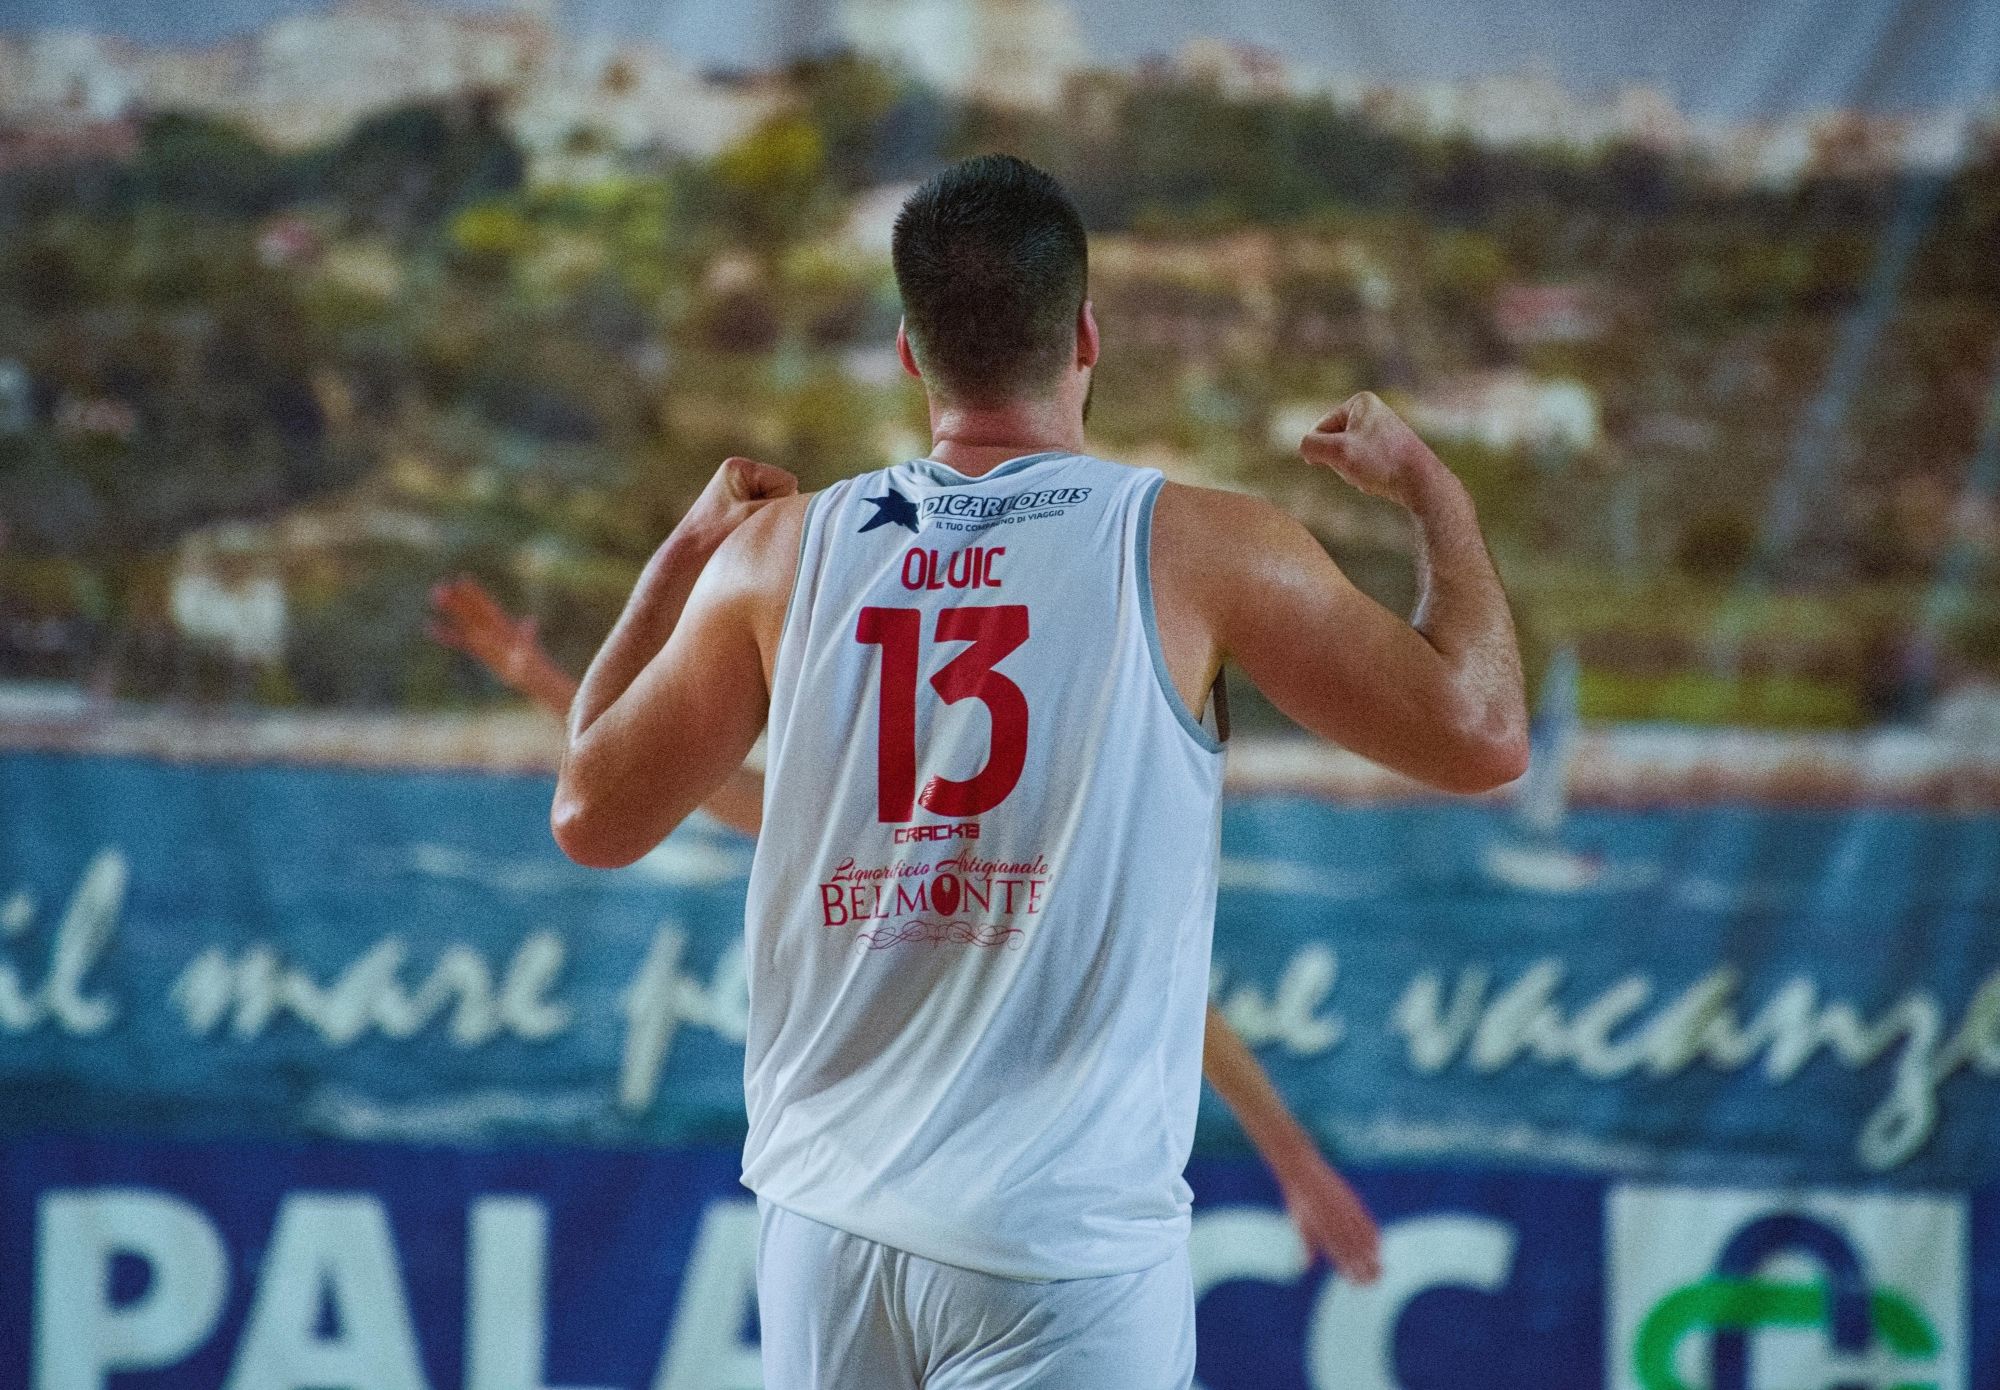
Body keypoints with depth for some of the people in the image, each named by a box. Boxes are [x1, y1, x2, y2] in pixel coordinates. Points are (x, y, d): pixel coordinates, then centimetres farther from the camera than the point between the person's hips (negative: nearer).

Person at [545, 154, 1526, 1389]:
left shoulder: (782, 551, 3)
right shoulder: (1193, 547, -5)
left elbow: (591, 814, 15)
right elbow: (1481, 734, 0)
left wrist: (683, 557, 28)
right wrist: (1432, 489, 15)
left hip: (827, 1223, 4)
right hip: (1064, 1236, -4)